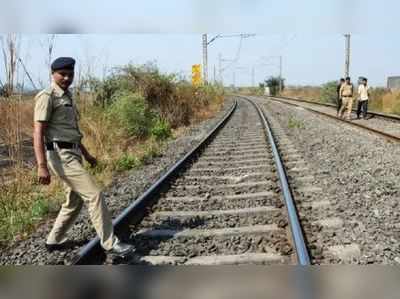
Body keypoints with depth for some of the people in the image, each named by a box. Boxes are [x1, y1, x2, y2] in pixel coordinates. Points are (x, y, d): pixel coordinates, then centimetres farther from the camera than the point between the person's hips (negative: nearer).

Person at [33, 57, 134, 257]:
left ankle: (55, 241, 31)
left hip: (72, 154, 10)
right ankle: (110, 243, -4)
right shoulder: (47, 97, -11)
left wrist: (86, 154, 26)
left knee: (75, 200, 17)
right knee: (94, 194, -11)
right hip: (60, 156, -10)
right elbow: (38, 132, -18)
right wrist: (42, 166, -26)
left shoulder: (67, 97, 17)